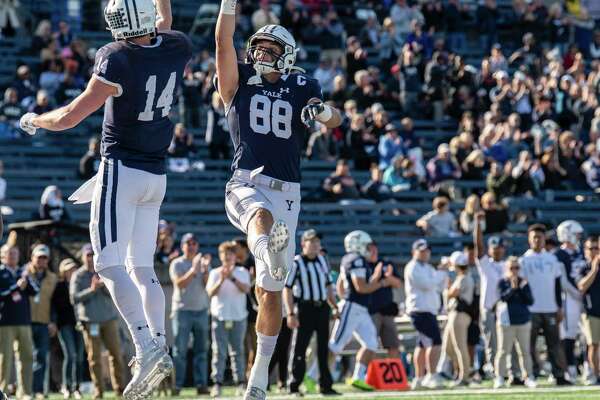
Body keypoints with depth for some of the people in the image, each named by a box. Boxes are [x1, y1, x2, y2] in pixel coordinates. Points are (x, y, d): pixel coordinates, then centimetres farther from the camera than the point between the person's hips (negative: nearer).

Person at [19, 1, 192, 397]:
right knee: (142, 267, 14)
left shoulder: (118, 61, -19)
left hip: (122, 170, -7)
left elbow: (71, 117, -11)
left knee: (111, 264, -9)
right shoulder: (176, 47, -2)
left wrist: (34, 120, 7)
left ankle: (147, 349, -22)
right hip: (156, 175, 7)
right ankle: (160, 346, 8)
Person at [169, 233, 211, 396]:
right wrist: (193, 269, -21)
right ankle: (177, 385, -5)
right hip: (182, 310, -4)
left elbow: (207, 285, 0)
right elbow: (179, 283, -12)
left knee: (201, 350, 1)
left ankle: (201, 384, 1)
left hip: (201, 310, 4)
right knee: (180, 350, -5)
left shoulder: (202, 262, 13)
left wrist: (205, 268, -15)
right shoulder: (177, 264, 3)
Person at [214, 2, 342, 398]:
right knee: (262, 215, -40)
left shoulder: (302, 88, 13)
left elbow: (336, 120, -2)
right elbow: (224, 41, -2)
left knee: (271, 292, 5)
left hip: (287, 192, 2)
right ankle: (269, 253, -75)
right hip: (246, 183, -2)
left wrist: (323, 110, -24)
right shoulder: (239, 81, 12)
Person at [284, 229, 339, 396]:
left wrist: (334, 306, 15)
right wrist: (290, 313, -15)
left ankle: (325, 385, 12)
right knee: (300, 348, -4)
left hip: (322, 308, 6)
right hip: (305, 308, -6)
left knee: (324, 348, 7)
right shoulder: (296, 263, -6)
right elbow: (287, 289, -9)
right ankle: (294, 386, 1)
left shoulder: (323, 261, 13)